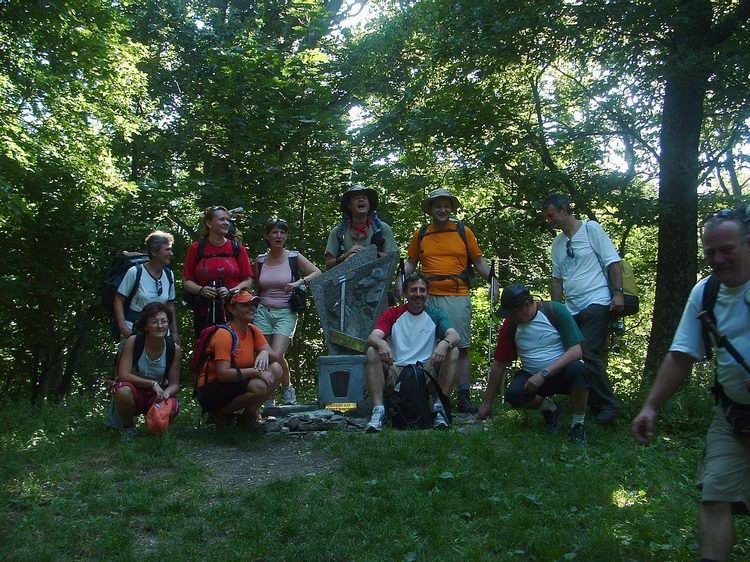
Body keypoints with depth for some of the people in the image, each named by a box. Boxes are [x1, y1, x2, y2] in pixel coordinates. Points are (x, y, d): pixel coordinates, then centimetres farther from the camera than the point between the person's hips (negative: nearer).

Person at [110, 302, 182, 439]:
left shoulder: (174, 349, -12)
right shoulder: (134, 341, -17)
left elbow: (174, 384, -6)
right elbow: (123, 375, -21)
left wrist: (166, 393, -30)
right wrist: (152, 383, -28)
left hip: (158, 394, 1)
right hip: (135, 391, -1)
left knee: (170, 409, -32)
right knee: (123, 391, -36)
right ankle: (128, 428, -4)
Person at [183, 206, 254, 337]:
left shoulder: (237, 248, 5)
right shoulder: (196, 248, 6)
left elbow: (248, 281, 6)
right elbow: (187, 281, 10)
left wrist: (231, 291, -11)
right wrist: (201, 290, -9)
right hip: (205, 312, 1)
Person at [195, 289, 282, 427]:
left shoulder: (252, 330, 5)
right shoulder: (224, 334, -19)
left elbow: (274, 356, 2)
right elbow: (223, 374, -26)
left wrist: (265, 353, -22)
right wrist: (256, 371, -26)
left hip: (238, 382, 8)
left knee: (276, 369, -7)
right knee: (259, 387, -30)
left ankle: (249, 413, 3)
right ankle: (221, 412, -6)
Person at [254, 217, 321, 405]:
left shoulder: (294, 257, 1)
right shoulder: (260, 260, 8)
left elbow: (318, 273, -3)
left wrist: (299, 282, -16)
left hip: (286, 314, -3)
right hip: (263, 312, 3)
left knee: (277, 356, -16)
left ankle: (287, 388, 10)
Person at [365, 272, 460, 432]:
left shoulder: (435, 315, 8)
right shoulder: (391, 314, 6)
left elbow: (455, 336, -9)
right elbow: (372, 337, -10)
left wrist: (445, 343, -35)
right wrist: (381, 344, -36)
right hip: (396, 372, 0)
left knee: (453, 352, -20)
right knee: (372, 352, -24)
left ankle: (439, 406, -21)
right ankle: (378, 410, -29)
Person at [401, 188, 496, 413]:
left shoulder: (464, 232, 8)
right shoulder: (420, 235, 11)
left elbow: (478, 261, 12)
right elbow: (411, 262, 17)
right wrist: (400, 279, 1)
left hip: (458, 297, -1)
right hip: (429, 298, 1)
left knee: (461, 348, -1)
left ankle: (464, 397, 4)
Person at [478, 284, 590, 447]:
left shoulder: (555, 311, -13)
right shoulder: (510, 326, -3)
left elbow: (576, 351, -19)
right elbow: (499, 365, 4)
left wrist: (544, 374, -26)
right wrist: (487, 403, 6)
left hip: (562, 372, -3)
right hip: (533, 376, 3)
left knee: (577, 369, -37)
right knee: (514, 394, -29)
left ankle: (577, 425, -15)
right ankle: (551, 409, 4)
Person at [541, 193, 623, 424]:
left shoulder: (590, 229, -1)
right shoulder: (557, 243, 18)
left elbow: (613, 262, -5)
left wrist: (617, 292, -15)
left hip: (596, 303, -7)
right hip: (572, 309, 7)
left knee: (588, 354, -17)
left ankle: (609, 405, -4)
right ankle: (596, 405, 14)